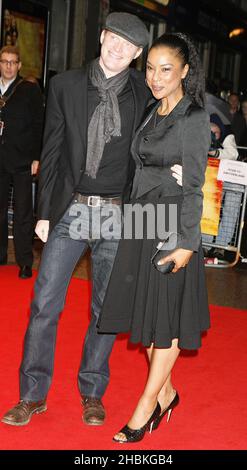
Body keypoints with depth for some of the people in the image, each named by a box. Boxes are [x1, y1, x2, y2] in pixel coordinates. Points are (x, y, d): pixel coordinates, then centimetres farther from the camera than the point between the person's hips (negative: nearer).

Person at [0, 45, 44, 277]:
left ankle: (25, 262, 7)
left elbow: (39, 126, -3)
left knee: (23, 213, 0)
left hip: (22, 161, -3)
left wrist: (37, 157, -8)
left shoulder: (30, 91, 0)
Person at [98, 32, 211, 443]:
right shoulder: (152, 115, 12)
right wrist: (134, 219, 12)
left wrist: (186, 242, -17)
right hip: (141, 223, 7)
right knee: (143, 313, 12)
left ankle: (146, 406, 14)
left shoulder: (194, 119, -10)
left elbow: (193, 186, -13)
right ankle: (166, 393, 29)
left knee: (166, 320, 4)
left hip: (173, 227, -7)